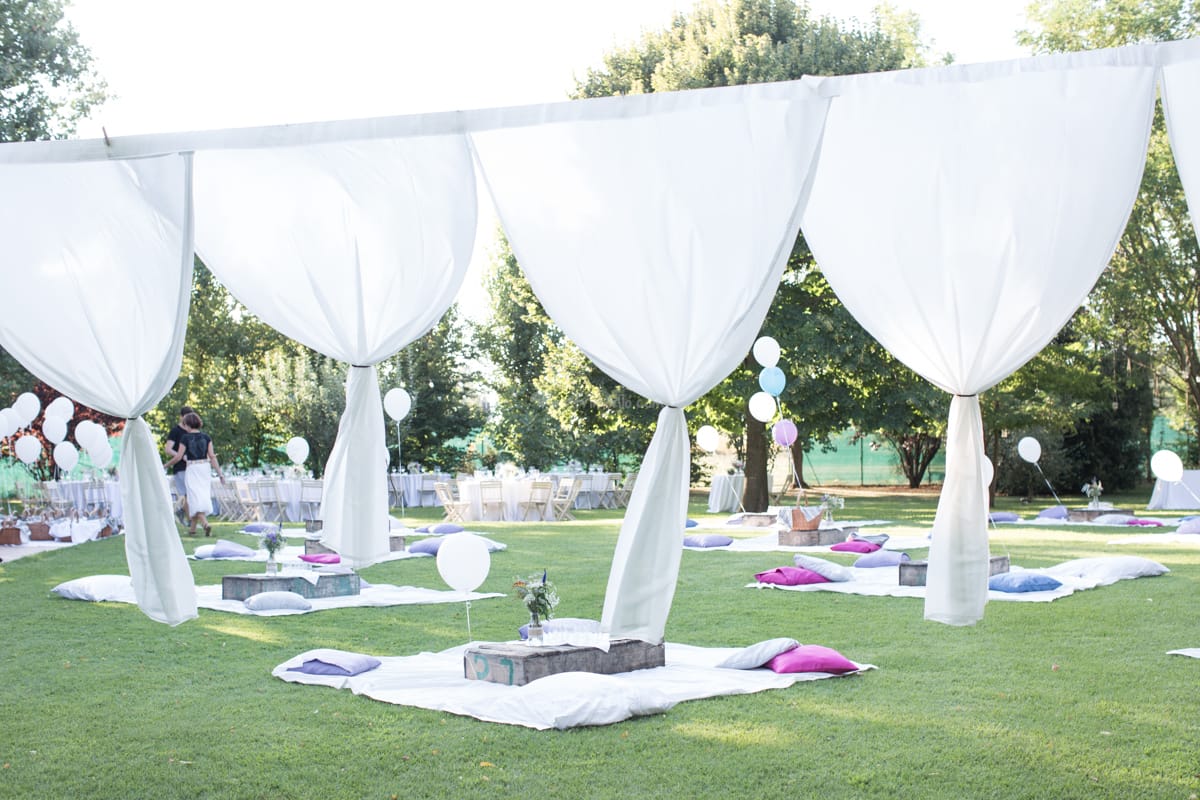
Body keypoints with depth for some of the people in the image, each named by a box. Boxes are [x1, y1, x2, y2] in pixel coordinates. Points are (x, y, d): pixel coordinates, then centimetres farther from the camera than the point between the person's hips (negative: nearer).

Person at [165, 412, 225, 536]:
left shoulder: (185, 438, -6)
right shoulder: (206, 437, 2)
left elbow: (178, 457, -5)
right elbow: (212, 456, -1)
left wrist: (168, 465, 12)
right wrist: (220, 473, 0)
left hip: (192, 469, -4)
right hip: (205, 468, 4)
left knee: (195, 499, -5)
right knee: (203, 496, 12)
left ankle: (205, 523, -26)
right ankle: (192, 528, 20)